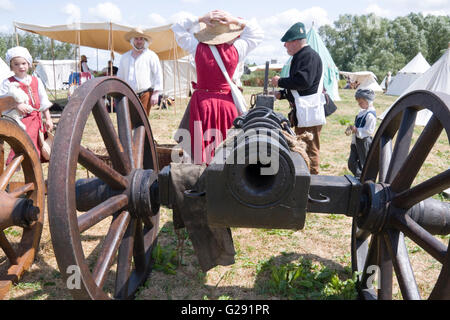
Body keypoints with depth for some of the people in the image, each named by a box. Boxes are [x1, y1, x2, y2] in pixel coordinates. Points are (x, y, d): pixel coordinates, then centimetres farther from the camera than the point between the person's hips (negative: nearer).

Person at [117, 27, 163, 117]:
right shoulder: (125, 57, 17)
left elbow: (158, 75, 0)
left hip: (145, 95, -4)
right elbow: (120, 77, 22)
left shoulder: (151, 55, 5)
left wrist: (156, 93, -8)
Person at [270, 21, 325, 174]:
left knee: (310, 152, -4)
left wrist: (280, 82, -15)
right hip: (301, 112, 11)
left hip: (309, 113, -11)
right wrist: (281, 94, 11)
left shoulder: (309, 55, -13)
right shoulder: (299, 57, 18)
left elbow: (304, 81, -27)